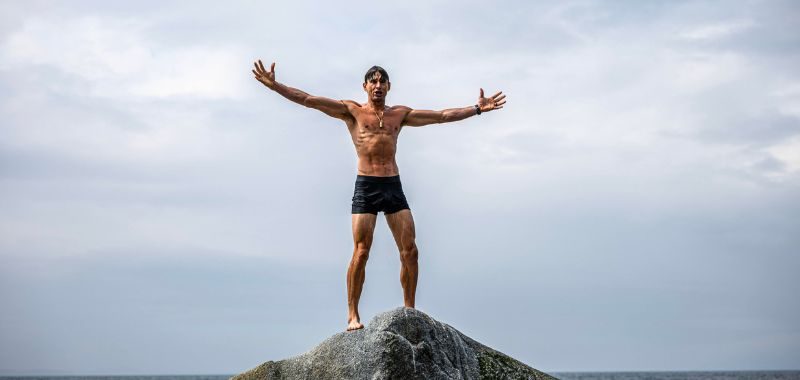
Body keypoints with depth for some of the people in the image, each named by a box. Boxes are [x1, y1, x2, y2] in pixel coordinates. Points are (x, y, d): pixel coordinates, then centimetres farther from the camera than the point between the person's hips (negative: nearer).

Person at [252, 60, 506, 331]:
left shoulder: (400, 114, 16)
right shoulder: (352, 111, 6)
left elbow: (441, 116, 16)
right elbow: (308, 100, -1)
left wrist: (477, 109, 12)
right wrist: (274, 85, -10)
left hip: (394, 186, 3)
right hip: (366, 186, -3)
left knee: (410, 251, -2)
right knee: (361, 252, -9)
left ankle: (409, 311, 9)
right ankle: (352, 315, -3)